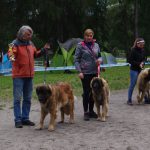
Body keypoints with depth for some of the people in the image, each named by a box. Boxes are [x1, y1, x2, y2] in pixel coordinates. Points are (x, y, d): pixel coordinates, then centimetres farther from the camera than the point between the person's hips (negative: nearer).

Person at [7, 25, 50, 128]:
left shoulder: (30, 43, 9)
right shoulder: (15, 44, -11)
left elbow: (35, 54, 23)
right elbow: (10, 53, -27)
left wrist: (44, 50, 9)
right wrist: (11, 56, -49)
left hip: (29, 75, 7)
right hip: (18, 76, -7)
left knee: (27, 99, 12)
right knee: (18, 98, -2)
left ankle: (25, 118, 22)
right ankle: (18, 120, 3)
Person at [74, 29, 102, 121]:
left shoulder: (96, 45, 8)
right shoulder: (80, 46, -4)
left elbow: (99, 56, 17)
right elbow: (76, 60, -5)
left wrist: (99, 60, -7)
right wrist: (79, 71, -14)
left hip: (95, 72, 4)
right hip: (85, 73, -4)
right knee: (86, 92, -3)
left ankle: (91, 111, 21)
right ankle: (86, 112, 6)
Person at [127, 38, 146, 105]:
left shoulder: (142, 50, 6)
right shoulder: (133, 50, -12)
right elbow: (130, 61, -13)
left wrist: (142, 62, -6)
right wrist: (138, 64, -18)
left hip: (140, 69, 6)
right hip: (134, 70, -6)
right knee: (132, 84, -4)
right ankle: (129, 100, 5)